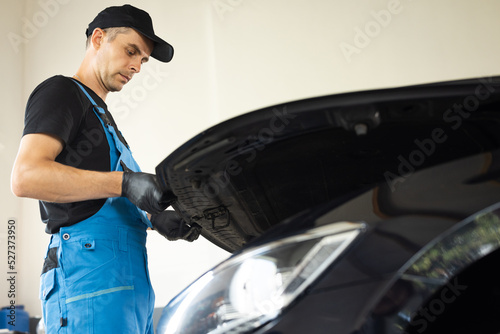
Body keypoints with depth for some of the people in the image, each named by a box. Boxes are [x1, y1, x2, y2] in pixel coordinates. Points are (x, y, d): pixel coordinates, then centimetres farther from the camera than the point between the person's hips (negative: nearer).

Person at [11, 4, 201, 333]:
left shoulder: (100, 113, 30)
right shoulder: (62, 91, 1)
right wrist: (125, 182, -22)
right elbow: (26, 177, -16)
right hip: (90, 272, -9)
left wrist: (154, 218, 10)